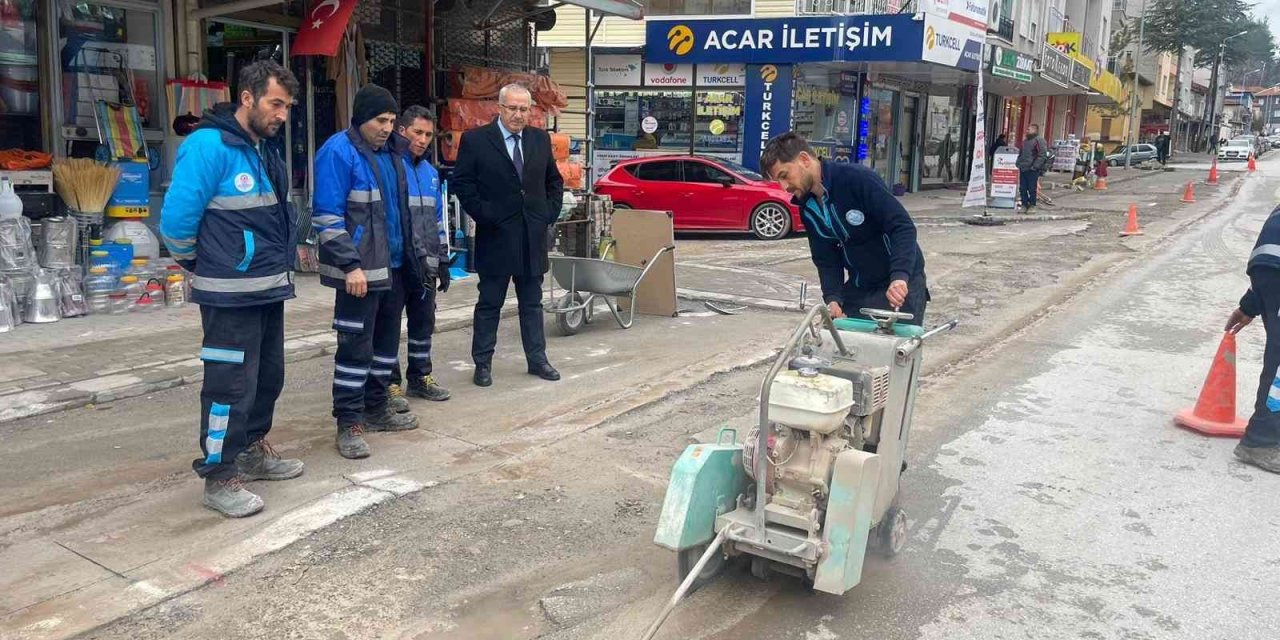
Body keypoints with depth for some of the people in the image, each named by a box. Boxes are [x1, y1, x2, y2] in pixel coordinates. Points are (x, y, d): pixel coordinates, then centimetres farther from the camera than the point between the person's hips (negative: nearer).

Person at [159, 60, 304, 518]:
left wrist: (279, 262, 11)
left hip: (269, 290, 9)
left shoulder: (262, 151, 11)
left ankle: (252, 452, 34)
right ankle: (219, 477, 10)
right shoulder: (209, 146, -16)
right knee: (231, 385, -2)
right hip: (231, 295, -9)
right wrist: (198, 264, -2)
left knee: (268, 377, 18)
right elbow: (177, 220, -17)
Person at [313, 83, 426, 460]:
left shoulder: (389, 153, 13)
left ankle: (375, 410, 27)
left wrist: (409, 257, 17)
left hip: (393, 267, 8)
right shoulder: (339, 152, -12)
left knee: (386, 341, 15)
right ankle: (349, 423, 4)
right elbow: (327, 216, -16)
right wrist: (351, 265, -21)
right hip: (359, 271, -8)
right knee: (356, 345, -4)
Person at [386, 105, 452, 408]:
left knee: (424, 321, 14)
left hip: (426, 265, 7)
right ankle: (390, 384, 11)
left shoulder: (430, 172, 15)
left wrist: (443, 261, 17)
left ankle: (420, 377, 27)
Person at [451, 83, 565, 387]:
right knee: (489, 303, 4)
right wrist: (483, 214, -11)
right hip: (495, 236, -4)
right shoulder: (475, 140, -4)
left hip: (534, 236, 4)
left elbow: (554, 181, 17)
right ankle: (483, 363, 13)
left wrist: (550, 213, 6)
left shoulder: (540, 139, 8)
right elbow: (461, 182, -5)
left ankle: (537, 359, 21)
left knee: (532, 302, 12)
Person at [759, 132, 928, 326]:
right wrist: (832, 298, -13)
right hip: (859, 287, 7)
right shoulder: (808, 208, 2)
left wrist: (899, 277, -37)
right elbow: (826, 260, 4)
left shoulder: (859, 179, -21)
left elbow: (903, 228, -25)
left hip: (900, 283, -6)